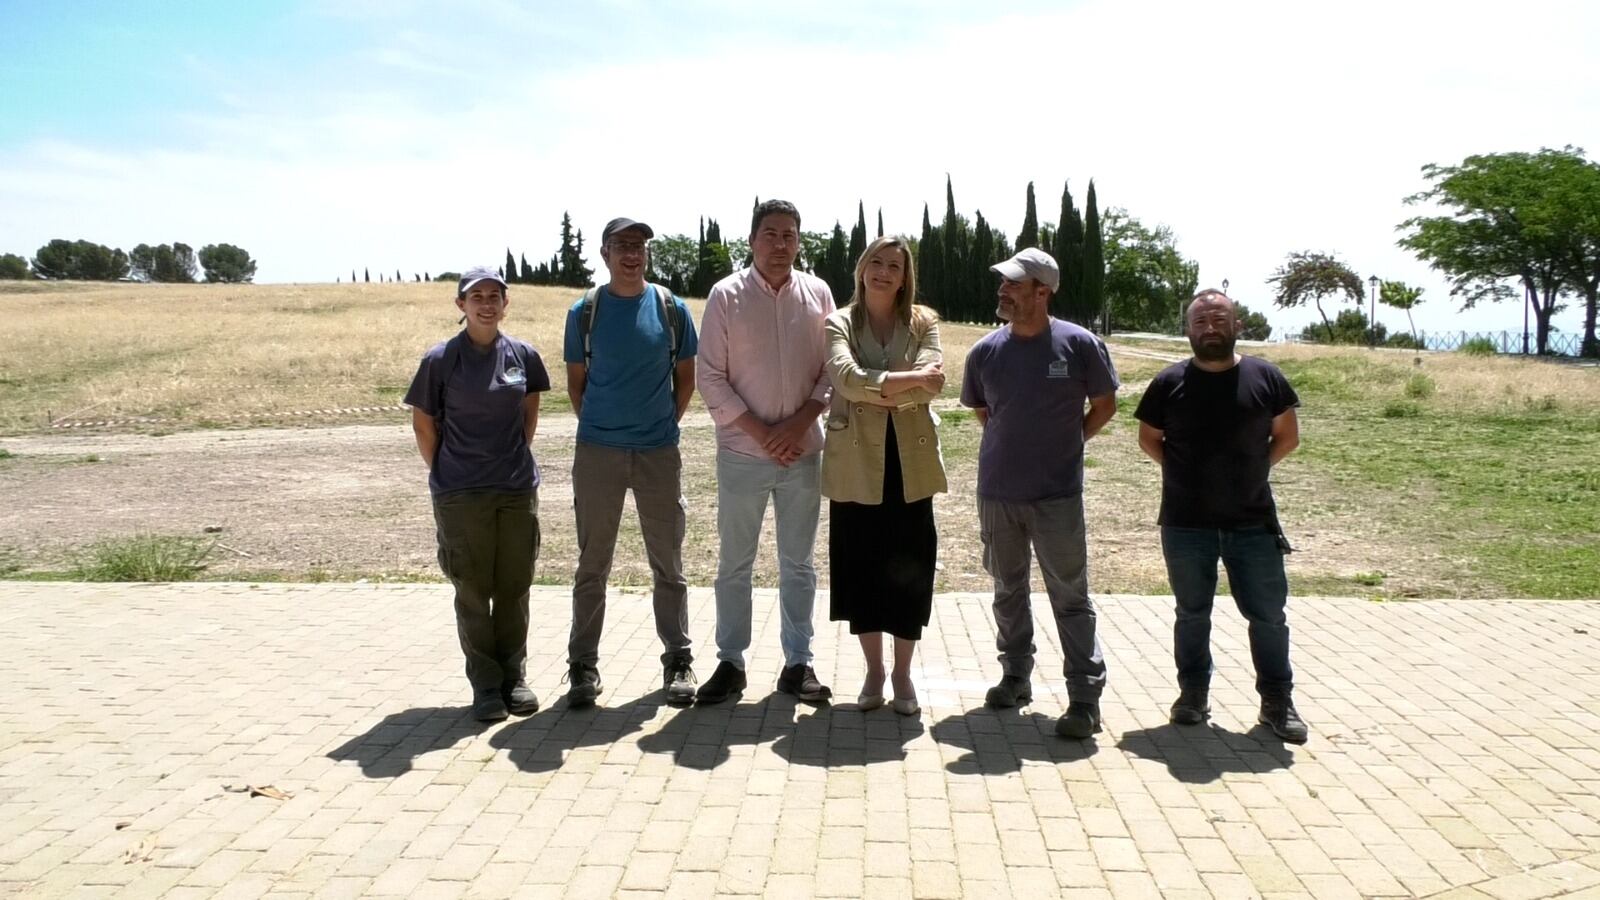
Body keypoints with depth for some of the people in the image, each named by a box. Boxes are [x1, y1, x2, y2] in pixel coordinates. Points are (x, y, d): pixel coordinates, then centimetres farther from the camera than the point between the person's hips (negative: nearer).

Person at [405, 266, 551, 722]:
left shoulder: (523, 355, 2)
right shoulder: (441, 359, -6)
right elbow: (423, 423, 2)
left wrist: (517, 458, 10)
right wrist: (445, 472, 2)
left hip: (518, 489, 3)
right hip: (460, 495, -2)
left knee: (514, 587, 9)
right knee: (473, 590, 5)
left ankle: (514, 677, 23)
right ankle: (485, 684, 16)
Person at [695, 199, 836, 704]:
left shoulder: (818, 294, 3)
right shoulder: (726, 295, -3)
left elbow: (832, 370, 4)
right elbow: (710, 377, -5)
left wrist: (799, 422, -10)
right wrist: (760, 432, -11)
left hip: (802, 451, 2)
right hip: (742, 453, -2)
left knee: (798, 564, 10)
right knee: (734, 563, 7)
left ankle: (797, 663, 21)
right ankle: (730, 663, 19)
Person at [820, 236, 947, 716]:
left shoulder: (923, 322, 5)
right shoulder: (839, 323, 1)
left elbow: (933, 385, -11)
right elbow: (847, 379, -17)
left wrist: (877, 390, -16)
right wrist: (910, 378, -17)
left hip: (910, 461, 1)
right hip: (856, 461, 0)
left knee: (909, 570, 5)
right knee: (861, 568, 7)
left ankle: (903, 673, 21)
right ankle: (874, 670, 24)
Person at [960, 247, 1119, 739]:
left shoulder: (1079, 345, -9)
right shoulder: (985, 351, 0)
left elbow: (1104, 405, 4)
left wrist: (1064, 441, 2)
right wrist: (1018, 443, 10)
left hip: (1057, 495, -4)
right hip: (997, 493, 4)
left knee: (1070, 595, 1)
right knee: (1008, 589, 15)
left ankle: (1085, 697, 7)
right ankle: (1015, 676, 30)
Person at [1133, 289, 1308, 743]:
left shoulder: (1265, 377, -1)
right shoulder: (1170, 382, -2)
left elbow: (1287, 436, 9)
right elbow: (1148, 439, 8)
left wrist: (1253, 468, 1)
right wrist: (1183, 473, 0)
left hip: (1253, 522, 0)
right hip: (1186, 523, 0)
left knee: (1268, 614, 6)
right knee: (1192, 614, 12)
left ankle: (1278, 701, 20)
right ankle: (1193, 694, 26)